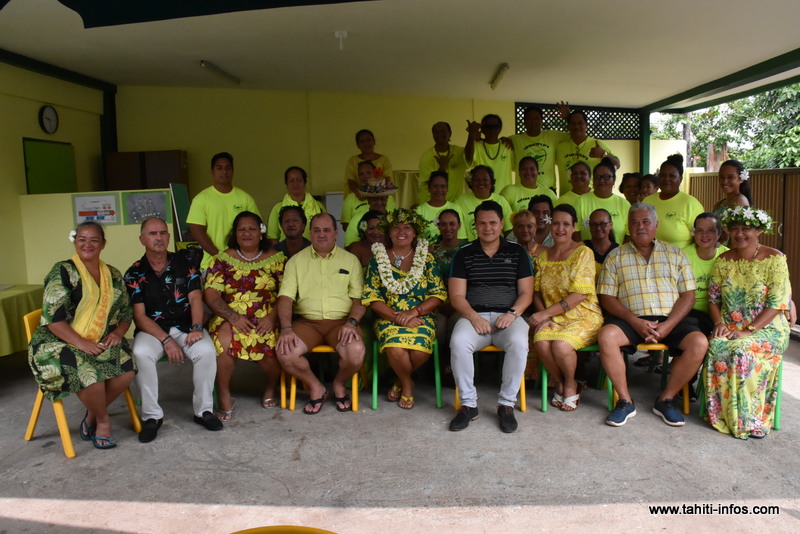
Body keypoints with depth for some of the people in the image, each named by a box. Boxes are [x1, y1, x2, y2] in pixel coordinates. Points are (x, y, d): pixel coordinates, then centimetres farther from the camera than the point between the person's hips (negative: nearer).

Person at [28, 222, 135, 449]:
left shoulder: (114, 276, 11)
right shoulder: (63, 272, -5)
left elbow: (125, 312, 14)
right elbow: (52, 317, -13)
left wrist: (118, 332, -9)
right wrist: (82, 343, -22)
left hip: (101, 343, 5)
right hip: (60, 343, -4)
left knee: (127, 368, -24)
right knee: (90, 376, -32)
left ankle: (91, 417, 1)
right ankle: (103, 420, -1)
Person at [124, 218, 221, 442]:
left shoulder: (185, 262, 4)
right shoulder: (134, 274, 1)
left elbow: (195, 297, -3)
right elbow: (139, 315, -5)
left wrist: (196, 328, -21)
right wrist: (166, 340, -18)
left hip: (185, 326, 0)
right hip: (152, 330, 0)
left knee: (206, 351, -30)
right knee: (140, 354, -33)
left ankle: (203, 410, -10)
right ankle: (152, 415, -15)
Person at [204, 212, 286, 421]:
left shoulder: (276, 258, 9)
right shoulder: (223, 259, 9)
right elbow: (211, 295, 0)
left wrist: (272, 317, -15)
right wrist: (233, 317, -15)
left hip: (266, 320, 0)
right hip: (230, 319, 1)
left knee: (271, 345, -31)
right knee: (224, 340, -33)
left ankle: (271, 388, 4)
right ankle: (224, 397, -11)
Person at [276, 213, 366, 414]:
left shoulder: (350, 260, 10)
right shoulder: (296, 261, 11)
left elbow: (359, 298, 5)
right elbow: (286, 297, 1)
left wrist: (351, 322, -15)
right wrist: (286, 328, -15)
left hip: (340, 321, -1)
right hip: (307, 322, 1)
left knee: (356, 352, -30)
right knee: (285, 352, -27)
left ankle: (339, 384, 6)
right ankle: (316, 387, 3)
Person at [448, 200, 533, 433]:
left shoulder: (517, 253, 11)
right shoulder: (464, 254, 11)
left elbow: (526, 293, 7)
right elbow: (457, 296, 4)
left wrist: (512, 313, -13)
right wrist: (473, 316, -15)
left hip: (508, 315, 0)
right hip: (474, 315, 0)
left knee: (519, 342, -33)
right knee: (458, 342, -32)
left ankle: (506, 403, -14)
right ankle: (468, 404, -14)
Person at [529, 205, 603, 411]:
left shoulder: (583, 253, -5)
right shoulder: (543, 256, 11)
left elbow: (580, 295, -14)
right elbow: (536, 292, 9)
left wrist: (545, 313, -17)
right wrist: (544, 317, -10)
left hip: (583, 317, -3)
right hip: (553, 319, 4)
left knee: (561, 344, -32)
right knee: (540, 342, -28)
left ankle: (571, 385, 2)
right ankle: (560, 382, 1)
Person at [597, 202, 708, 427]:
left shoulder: (675, 253, 13)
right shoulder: (616, 256, 10)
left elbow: (688, 295, 6)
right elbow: (607, 297, 2)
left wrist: (668, 326, -11)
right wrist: (635, 322, -13)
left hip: (671, 319, 2)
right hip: (632, 319, -1)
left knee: (699, 342, -26)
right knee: (606, 336, -30)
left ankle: (665, 399, -7)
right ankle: (625, 401, -14)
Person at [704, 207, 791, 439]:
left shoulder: (774, 259, -4)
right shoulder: (723, 261, 10)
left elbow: (777, 304, -11)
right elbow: (713, 299, 10)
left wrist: (748, 331, -20)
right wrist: (719, 323, -10)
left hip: (766, 329, -3)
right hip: (729, 329, 3)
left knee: (742, 351, -34)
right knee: (716, 348, -30)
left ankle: (748, 418, -17)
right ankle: (722, 414, -18)